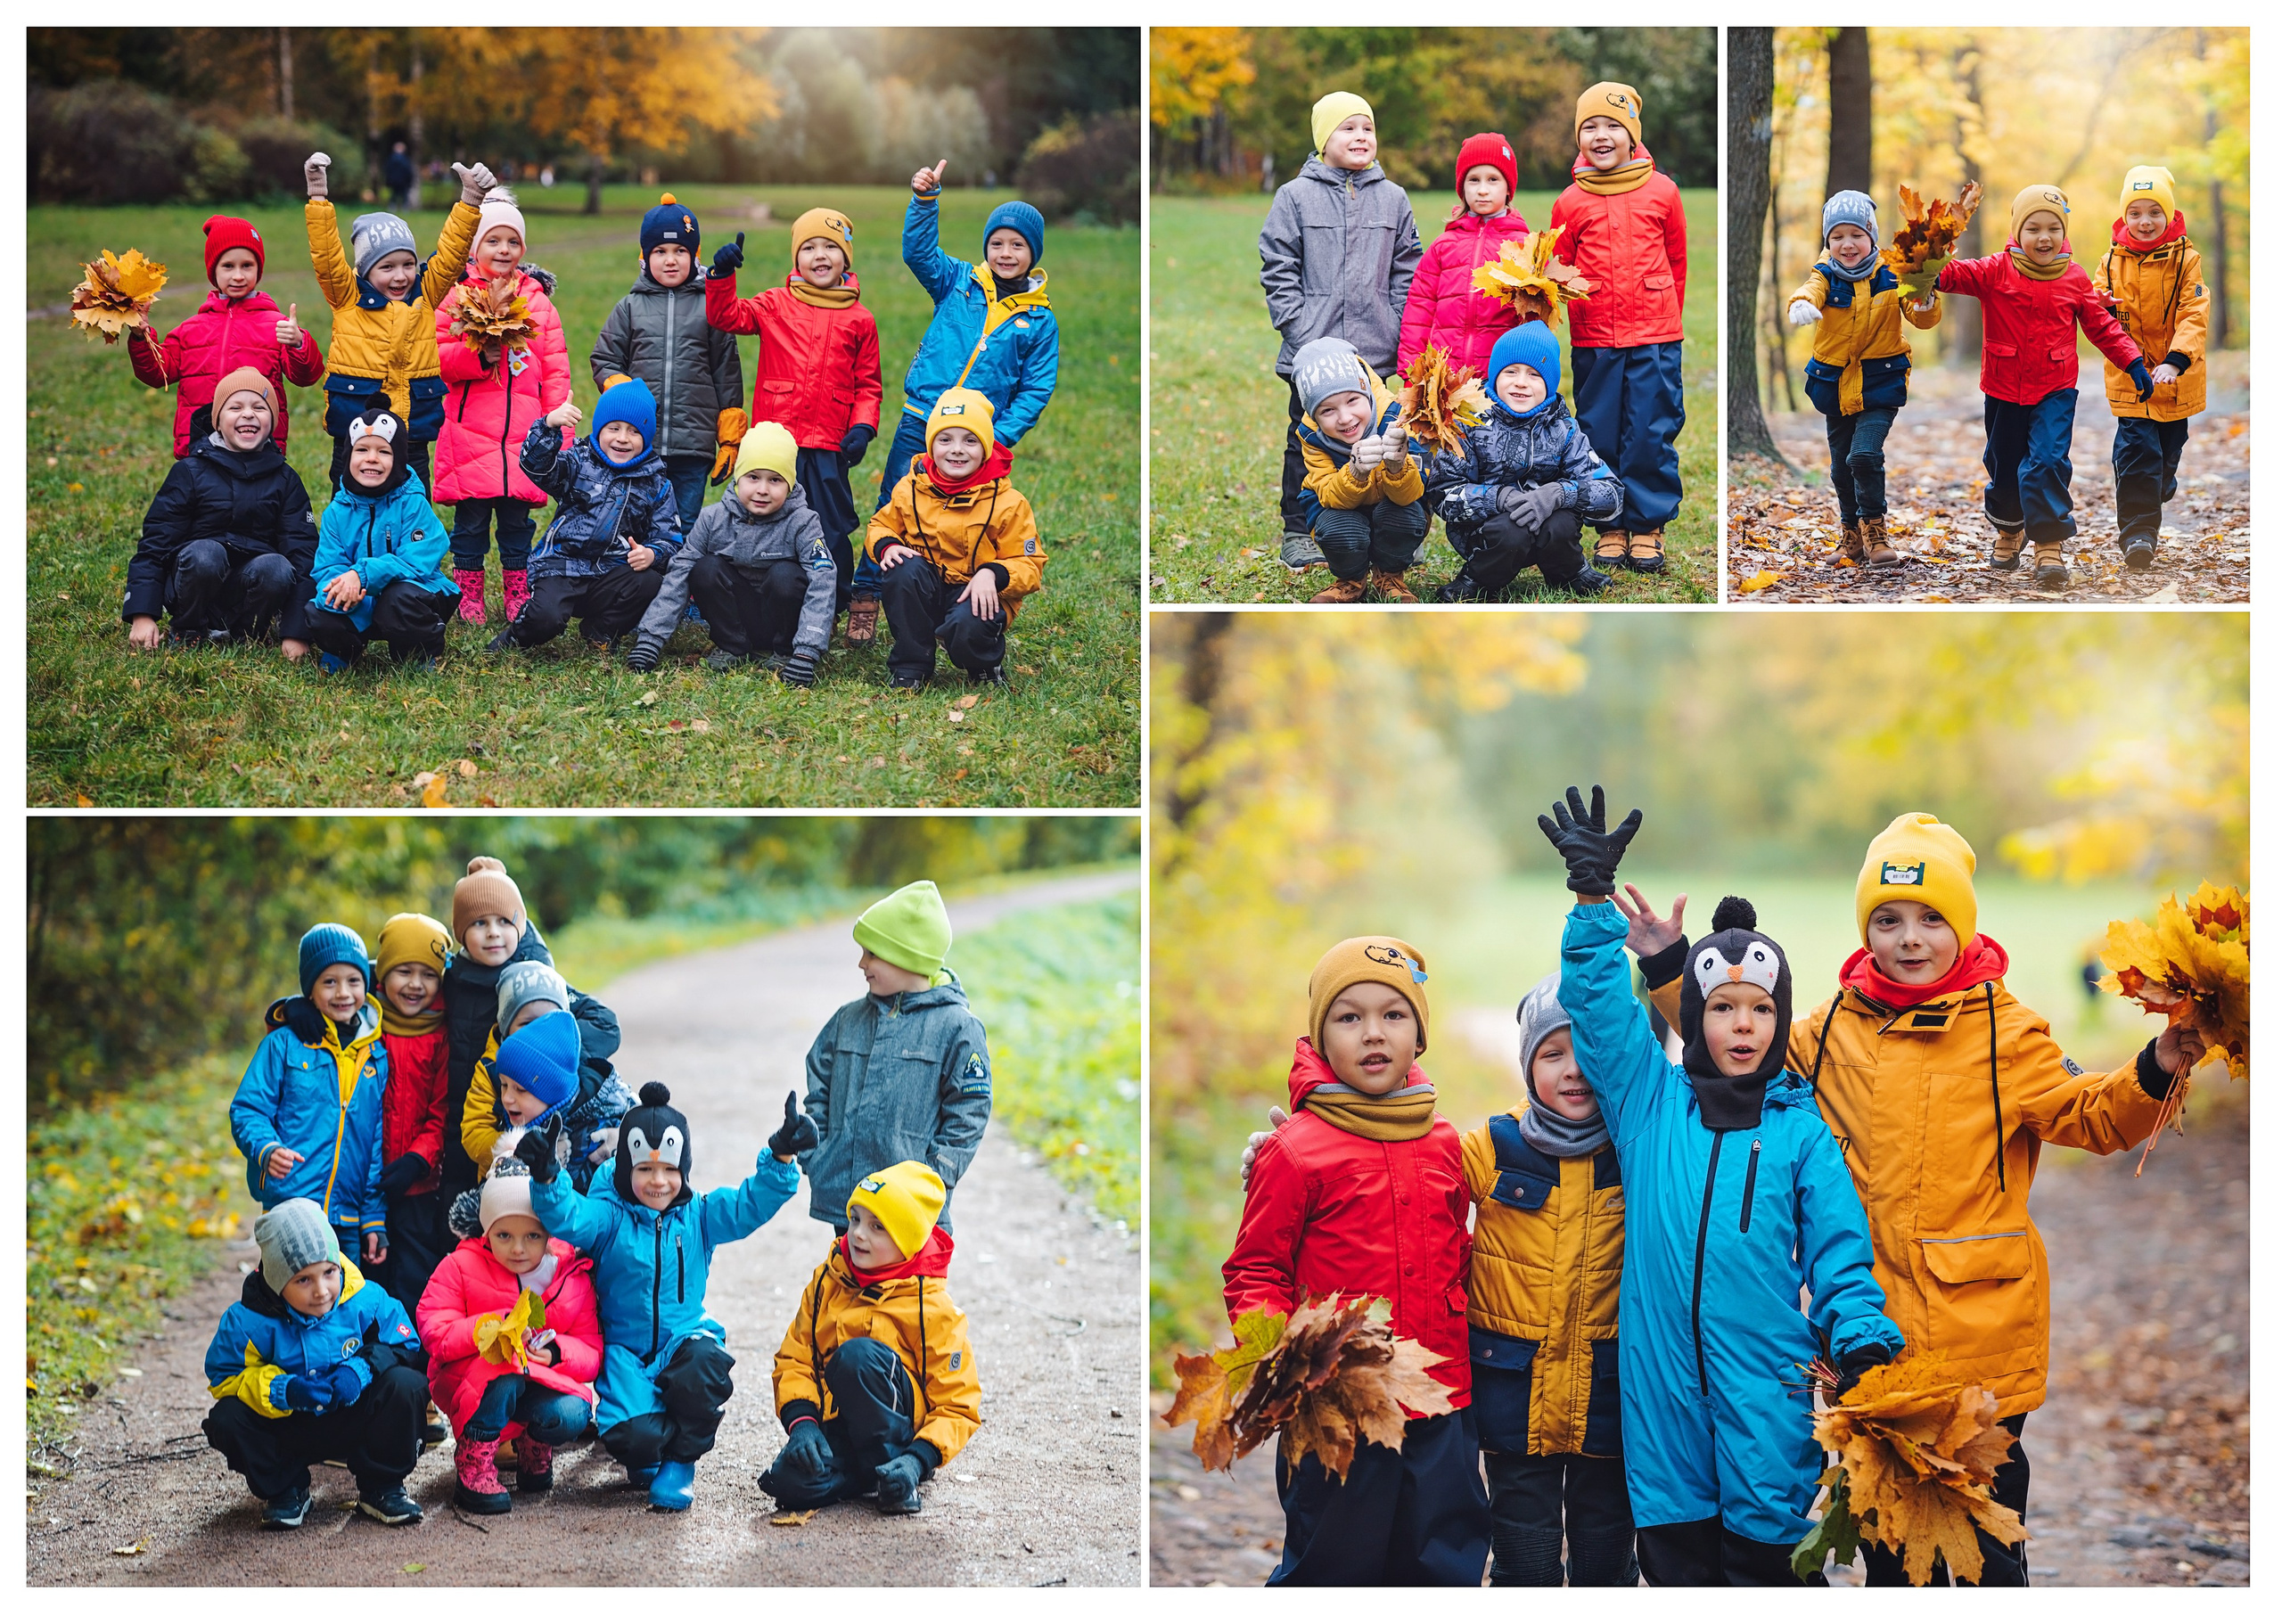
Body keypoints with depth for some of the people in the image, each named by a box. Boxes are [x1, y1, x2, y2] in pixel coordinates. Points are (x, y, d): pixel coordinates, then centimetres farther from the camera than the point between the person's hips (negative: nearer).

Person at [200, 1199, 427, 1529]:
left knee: (405, 1385, -26)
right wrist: (283, 1390, -30)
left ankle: (381, 1488, -4)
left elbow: (404, 1344, -4)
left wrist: (362, 1368, -25)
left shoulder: (364, 1301, -15)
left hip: (354, 1422, 0)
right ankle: (284, 1490, 1)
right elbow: (225, 1378, -13)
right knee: (226, 1419, -27)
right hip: (287, 1433, 0)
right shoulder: (248, 1320, -19)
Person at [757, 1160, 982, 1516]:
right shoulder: (827, 1283, 6)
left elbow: (957, 1406, -7)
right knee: (790, 1482, -31)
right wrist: (801, 1422, -15)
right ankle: (862, 1475, -1)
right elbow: (794, 1359, 4)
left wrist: (918, 1459, -24)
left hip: (899, 1430, -3)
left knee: (857, 1354, -31)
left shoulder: (933, 1309, -7)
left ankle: (890, 1472, -17)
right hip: (834, 1432, 3)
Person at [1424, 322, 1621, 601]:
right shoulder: (1472, 424, -7)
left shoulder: (1563, 431, -1)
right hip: (1481, 532, -3)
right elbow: (1441, 494, -14)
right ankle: (1475, 580, -4)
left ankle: (1570, 573, 4)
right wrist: (1500, 497, -29)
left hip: (1545, 526, 3)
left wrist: (1558, 494, -27)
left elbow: (1612, 494, -9)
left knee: (1561, 525, -30)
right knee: (1509, 530, -34)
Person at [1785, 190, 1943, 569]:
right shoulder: (1826, 275, -5)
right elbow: (1812, 289, -28)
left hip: (1880, 382, -3)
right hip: (1835, 384, 3)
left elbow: (1923, 319, -14)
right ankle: (1851, 535, 31)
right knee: (1841, 466, 13)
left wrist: (1925, 302, -39)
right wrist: (1802, 303, -53)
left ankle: (1874, 532, -4)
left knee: (1865, 455, -19)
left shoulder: (1890, 276, -7)